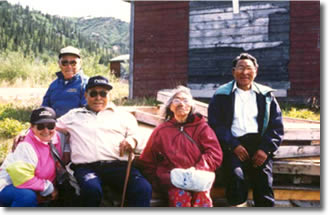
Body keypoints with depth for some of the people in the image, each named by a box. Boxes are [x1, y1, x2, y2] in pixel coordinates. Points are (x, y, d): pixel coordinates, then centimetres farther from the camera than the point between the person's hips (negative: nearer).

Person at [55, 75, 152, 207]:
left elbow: (136, 135, 14)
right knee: (91, 189, -37)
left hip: (118, 165, 1)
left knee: (143, 188, -30)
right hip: (87, 166, 0)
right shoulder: (74, 115, 26)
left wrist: (131, 141, -8)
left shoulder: (123, 115, 24)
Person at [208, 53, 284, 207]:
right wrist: (234, 146, -12)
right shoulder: (222, 95, 11)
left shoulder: (266, 95, 17)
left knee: (264, 181, -19)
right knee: (236, 177, -30)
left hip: (259, 143, 2)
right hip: (233, 145, -2)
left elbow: (276, 126, 10)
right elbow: (215, 125, 1)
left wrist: (265, 149, -6)